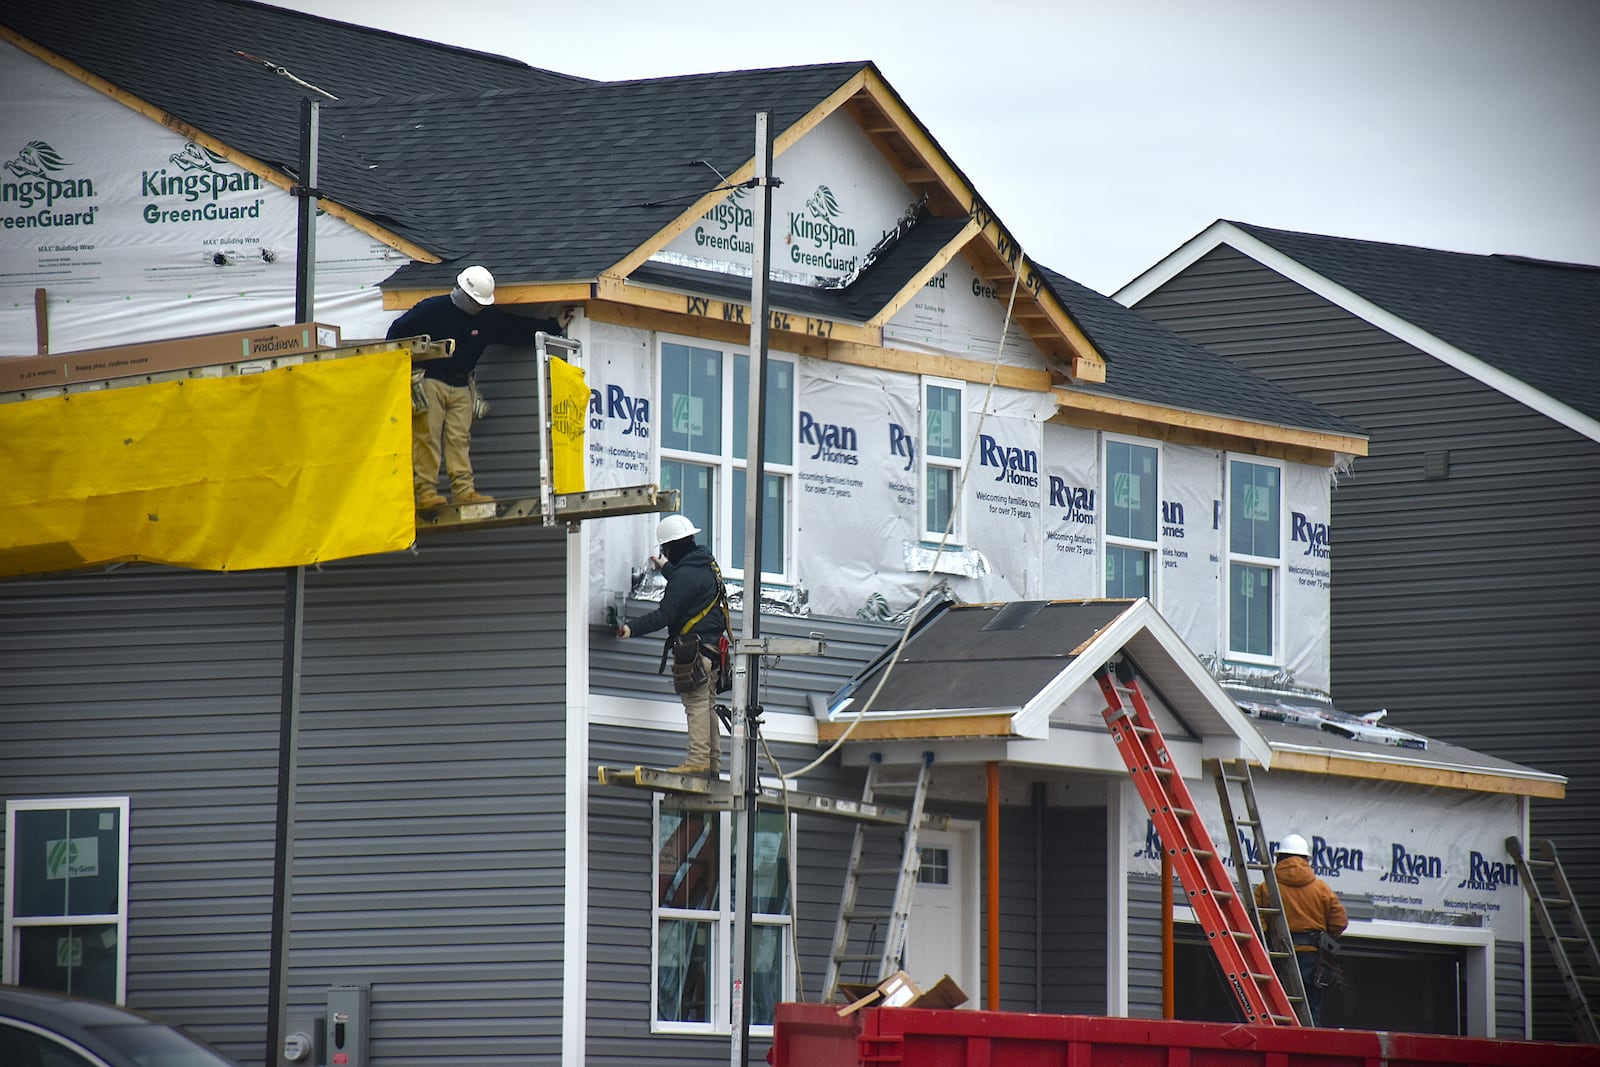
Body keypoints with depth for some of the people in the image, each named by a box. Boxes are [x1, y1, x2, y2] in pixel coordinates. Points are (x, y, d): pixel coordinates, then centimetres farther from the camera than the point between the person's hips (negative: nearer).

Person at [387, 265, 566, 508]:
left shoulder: (487, 319, 8)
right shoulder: (431, 309, -6)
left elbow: (521, 330, 18)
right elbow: (398, 331, 0)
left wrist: (555, 326, 14)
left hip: (461, 386, 5)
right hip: (429, 381, -5)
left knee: (460, 438, -1)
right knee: (427, 437, -9)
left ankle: (464, 489, -2)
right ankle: (425, 490, -11)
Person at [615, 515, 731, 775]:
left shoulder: (686, 575, -15)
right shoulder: (707, 567, 15)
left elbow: (665, 615, -20)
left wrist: (631, 627, -21)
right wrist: (665, 567, 54)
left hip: (693, 649, -10)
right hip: (712, 649, 10)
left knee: (696, 704, -12)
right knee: (707, 706, 12)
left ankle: (697, 759, -17)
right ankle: (713, 762, 12)